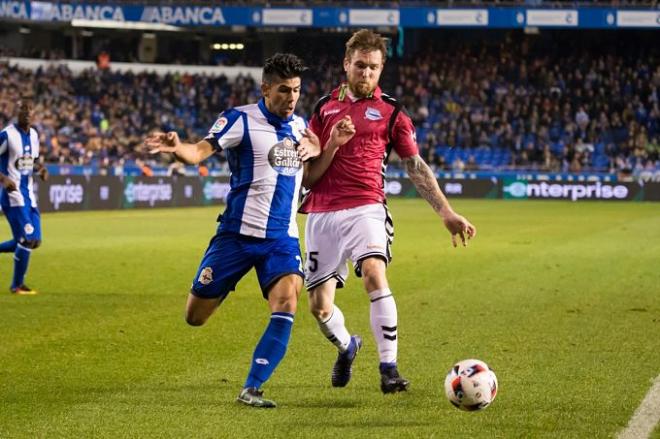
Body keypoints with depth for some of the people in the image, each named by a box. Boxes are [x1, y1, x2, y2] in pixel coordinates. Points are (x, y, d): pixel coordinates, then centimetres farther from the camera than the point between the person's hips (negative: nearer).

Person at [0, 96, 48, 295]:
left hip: (29, 194, 8)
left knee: (34, 241, 6)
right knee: (27, 238, -12)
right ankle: (17, 285, 3)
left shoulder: (34, 135, 10)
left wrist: (40, 168, 1)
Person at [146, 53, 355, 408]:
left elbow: (308, 176, 19)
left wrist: (331, 146, 2)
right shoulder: (241, 120, -9)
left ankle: (251, 389, -13)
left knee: (286, 304, -21)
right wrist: (176, 148, -43)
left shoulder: (300, 126, 9)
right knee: (195, 317, 3)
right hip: (238, 233, -3)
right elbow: (200, 151, -20)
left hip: (283, 239, 3)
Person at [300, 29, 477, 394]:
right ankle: (346, 347, 37)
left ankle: (389, 368, -24)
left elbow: (416, 168, 8)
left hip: (365, 209, -2)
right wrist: (332, 145, -8)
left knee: (374, 275, -30)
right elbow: (307, 176, 10)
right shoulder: (324, 107, 12)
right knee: (319, 306, 3)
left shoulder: (390, 112, 7)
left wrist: (447, 214, -1)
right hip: (322, 214, 2)